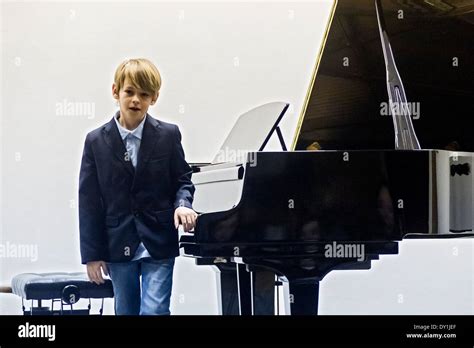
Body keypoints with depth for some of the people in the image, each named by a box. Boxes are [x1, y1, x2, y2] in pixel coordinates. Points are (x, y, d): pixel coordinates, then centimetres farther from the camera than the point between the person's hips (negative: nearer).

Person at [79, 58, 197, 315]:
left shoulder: (168, 135, -2)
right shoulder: (96, 141, -1)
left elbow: (183, 179, 7)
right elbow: (89, 202, 0)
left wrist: (182, 204, -17)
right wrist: (92, 254, -2)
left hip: (158, 245, -1)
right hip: (117, 245, 2)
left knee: (154, 311, -8)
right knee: (126, 311, 13)